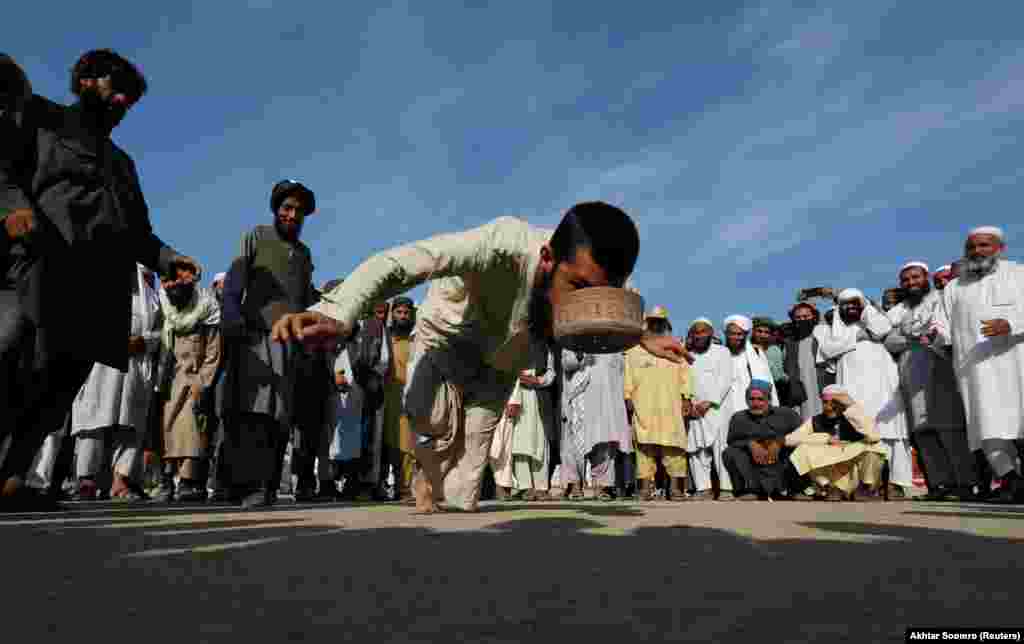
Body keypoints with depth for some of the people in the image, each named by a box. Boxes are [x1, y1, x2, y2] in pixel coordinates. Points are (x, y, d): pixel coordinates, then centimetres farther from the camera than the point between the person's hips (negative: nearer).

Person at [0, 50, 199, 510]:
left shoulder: (122, 161, 35)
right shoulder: (38, 116, 22)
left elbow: (138, 229, 25)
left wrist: (168, 259, 6)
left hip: (101, 286, 5)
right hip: (42, 264, -5)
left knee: (59, 387, -2)